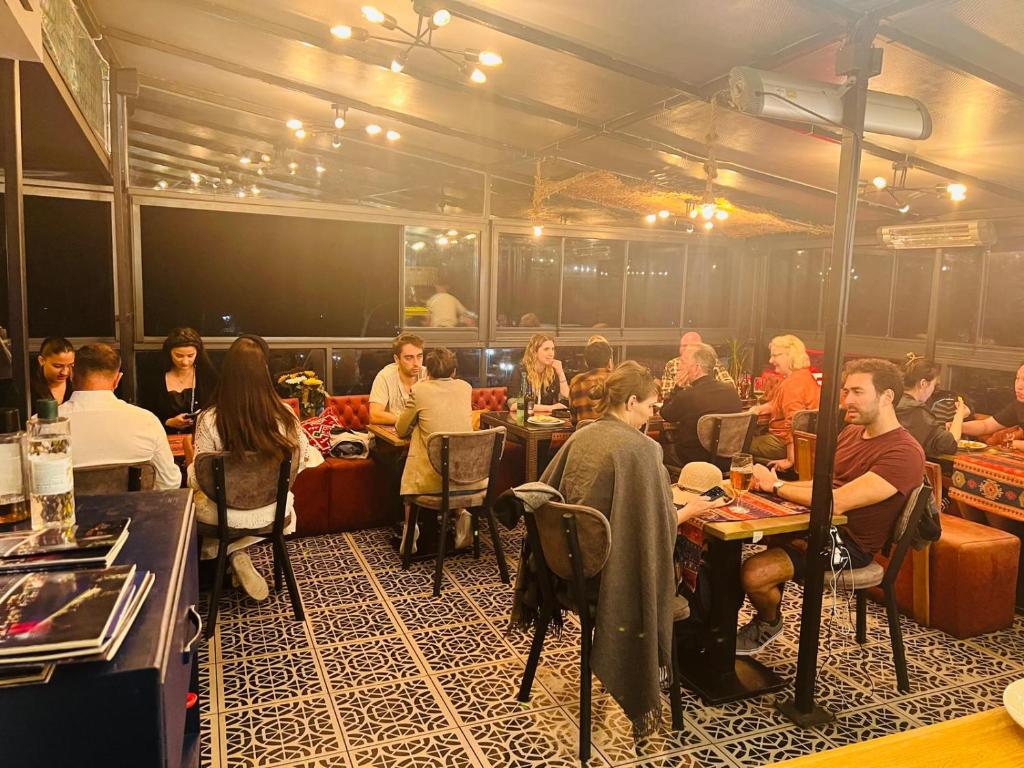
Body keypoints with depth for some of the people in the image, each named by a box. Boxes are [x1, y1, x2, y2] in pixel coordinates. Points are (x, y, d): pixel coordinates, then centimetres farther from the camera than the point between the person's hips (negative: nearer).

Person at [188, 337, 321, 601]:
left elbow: (196, 481, -12)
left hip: (227, 514, -1)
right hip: (274, 511, 2)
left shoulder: (210, 420, -21)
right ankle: (236, 553, 22)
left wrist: (191, 468, 11)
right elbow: (302, 461, -3)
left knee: (192, 499, 32)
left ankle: (234, 555, 14)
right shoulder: (284, 414, -17)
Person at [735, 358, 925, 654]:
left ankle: (769, 624, 12)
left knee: (755, 573, -24)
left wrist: (775, 486, -18)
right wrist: (769, 483, -4)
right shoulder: (851, 432, 8)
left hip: (849, 545, -9)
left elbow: (835, 501, -29)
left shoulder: (904, 453, -21)